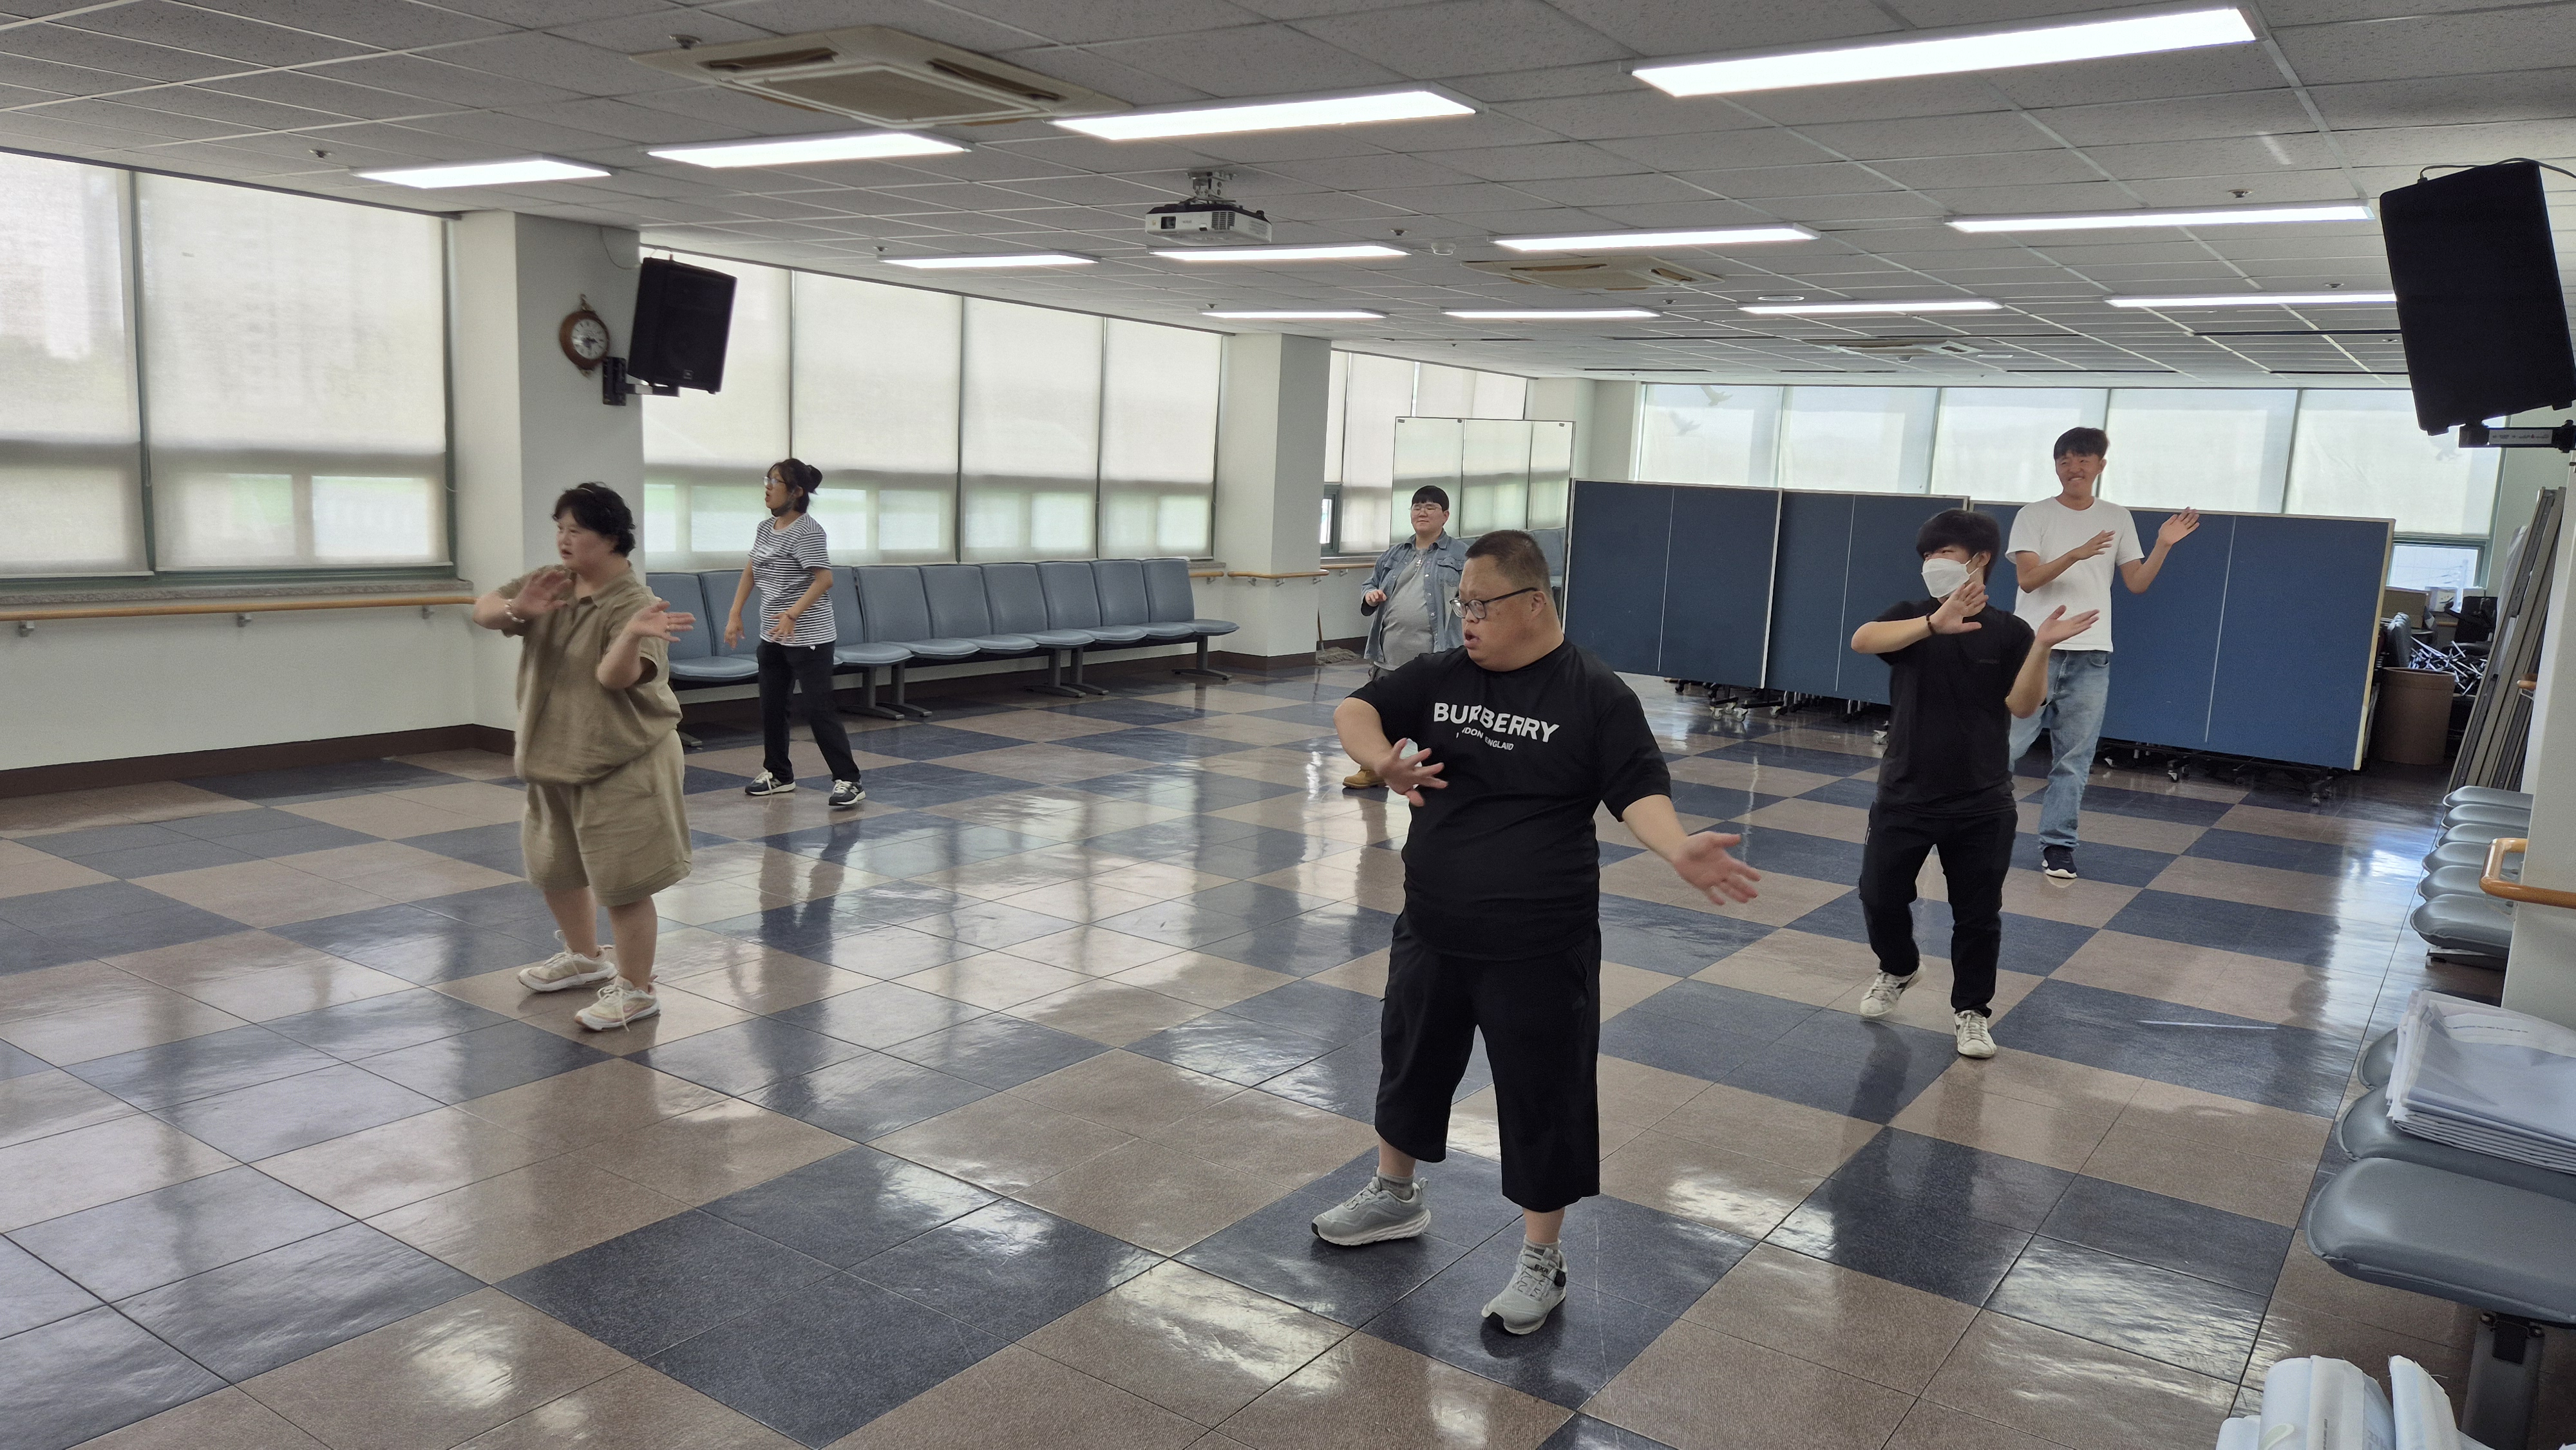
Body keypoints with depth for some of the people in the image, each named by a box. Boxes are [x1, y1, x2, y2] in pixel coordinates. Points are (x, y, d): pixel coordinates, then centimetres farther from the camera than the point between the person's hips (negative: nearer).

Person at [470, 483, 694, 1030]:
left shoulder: (633, 603, -19)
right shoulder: (549, 582, 3)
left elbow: (615, 677, -30)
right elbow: (482, 611, -4)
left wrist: (632, 637, -50)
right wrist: (517, 609, -25)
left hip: (622, 763, -8)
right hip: (554, 756, 8)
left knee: (620, 880, -5)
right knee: (553, 864, 23)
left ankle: (636, 990, 10)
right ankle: (583, 956, 44)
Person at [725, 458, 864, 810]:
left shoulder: (808, 531, -15)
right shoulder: (766, 529, 10)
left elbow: (824, 579, -22)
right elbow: (750, 572, 19)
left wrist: (792, 615, -31)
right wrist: (735, 614, 10)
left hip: (808, 638, -9)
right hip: (772, 637, 9)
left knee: (819, 710, -9)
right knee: (770, 707, 13)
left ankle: (848, 781, -4)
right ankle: (778, 774, 27)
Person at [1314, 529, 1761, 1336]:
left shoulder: (1595, 695, -11)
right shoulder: (1443, 676, 2)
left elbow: (1640, 793, -16)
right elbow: (1356, 710, 3)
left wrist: (1680, 851, -37)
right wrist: (1383, 762, -20)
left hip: (1540, 946, -5)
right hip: (1432, 929, 6)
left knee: (1543, 1096, 5)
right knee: (1410, 1061, 23)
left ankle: (1541, 1261, 25)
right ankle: (1396, 1195, 48)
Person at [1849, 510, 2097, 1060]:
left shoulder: (2008, 632, -1)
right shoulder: (1913, 618, -1)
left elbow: (2022, 706, -12)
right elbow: (1862, 640, -24)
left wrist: (2041, 647, -27)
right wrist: (1935, 623, -39)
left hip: (1981, 803, -1)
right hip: (1904, 795, 1)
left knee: (1978, 914, 6)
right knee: (1880, 895, 5)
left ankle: (1971, 1010, 23)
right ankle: (1898, 970, 34)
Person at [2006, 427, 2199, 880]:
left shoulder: (2118, 519, 11)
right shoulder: (2034, 515, 1)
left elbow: (2137, 584, 9)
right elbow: (2027, 579, -11)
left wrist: (2163, 546, -6)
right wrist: (2076, 554, -25)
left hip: (2090, 658, 3)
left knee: (2074, 760, 3)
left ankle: (2058, 844, 11)